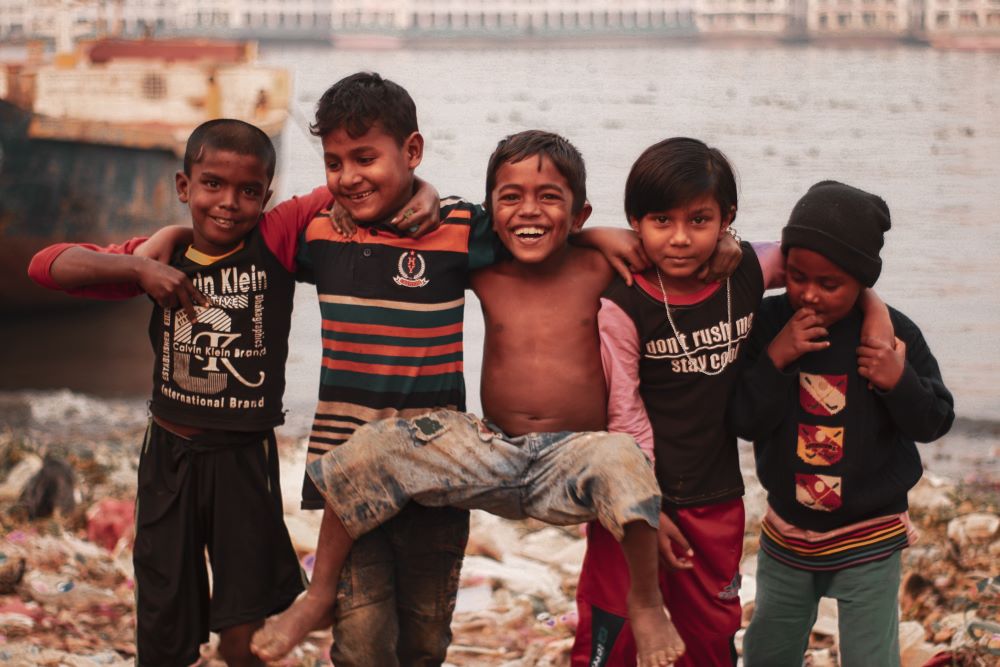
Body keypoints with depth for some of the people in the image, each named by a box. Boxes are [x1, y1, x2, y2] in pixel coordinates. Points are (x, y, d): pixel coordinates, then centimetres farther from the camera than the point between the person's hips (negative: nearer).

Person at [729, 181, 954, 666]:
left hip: (869, 539, -2)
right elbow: (746, 422, -13)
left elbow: (935, 422, -6)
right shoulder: (771, 321, -11)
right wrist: (775, 359, -28)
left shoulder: (892, 333, -14)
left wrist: (900, 383, -25)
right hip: (787, 533, 3)